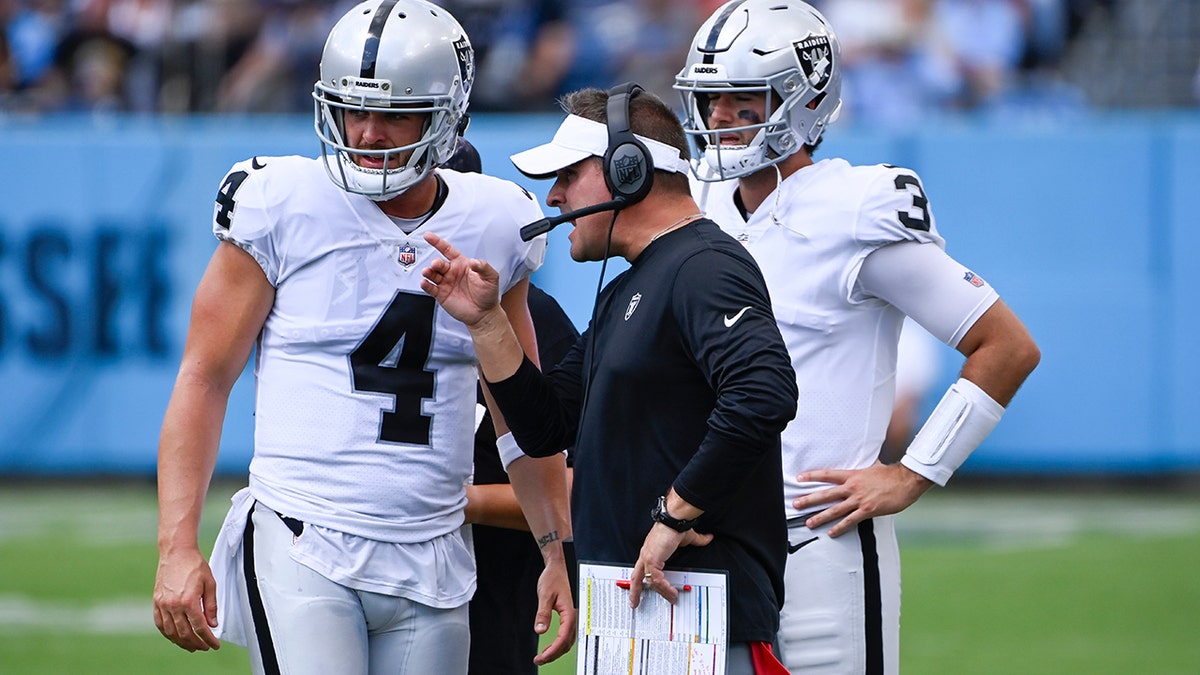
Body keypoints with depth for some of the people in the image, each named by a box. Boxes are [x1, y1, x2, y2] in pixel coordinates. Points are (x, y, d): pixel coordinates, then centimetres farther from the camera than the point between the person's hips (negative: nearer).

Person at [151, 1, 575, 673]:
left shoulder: (493, 227, 7)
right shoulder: (284, 208, -4)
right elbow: (205, 378, -1)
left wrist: (559, 554, 16)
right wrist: (178, 547, -9)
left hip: (433, 565, 4)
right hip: (304, 551, -4)